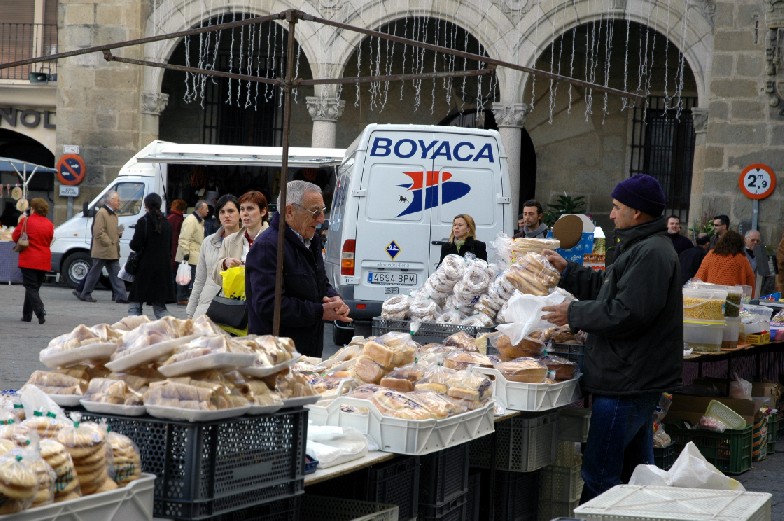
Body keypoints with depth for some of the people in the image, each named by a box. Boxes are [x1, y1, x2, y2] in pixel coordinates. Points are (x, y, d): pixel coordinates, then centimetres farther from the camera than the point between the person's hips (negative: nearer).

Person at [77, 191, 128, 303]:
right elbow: (99, 232, -21)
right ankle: (84, 294, 12)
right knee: (94, 273, 1)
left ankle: (121, 296, 2)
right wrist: (109, 243, -21)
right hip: (102, 251, -9)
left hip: (113, 252, 9)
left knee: (116, 274, 4)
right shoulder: (101, 213, -14)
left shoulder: (114, 214, 17)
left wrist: (119, 233, 8)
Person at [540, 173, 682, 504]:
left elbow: (626, 313, -23)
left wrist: (574, 313, -13)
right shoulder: (641, 247, 19)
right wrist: (566, 271, 23)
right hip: (638, 379, 11)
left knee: (598, 476, -9)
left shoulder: (650, 254, -17)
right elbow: (607, 287, 28)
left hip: (627, 382, -11)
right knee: (637, 472, 17)